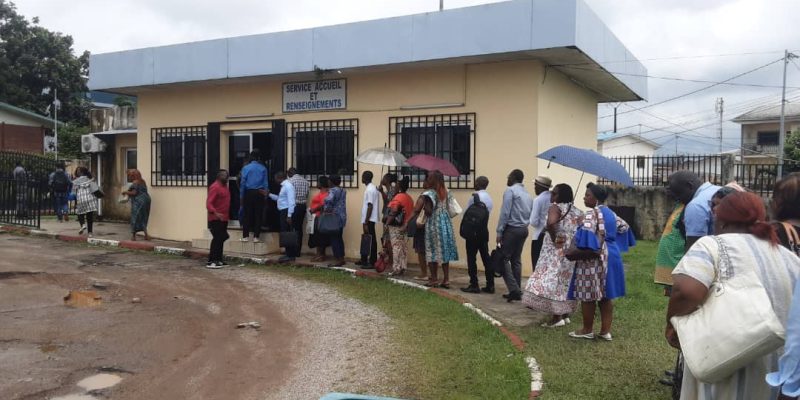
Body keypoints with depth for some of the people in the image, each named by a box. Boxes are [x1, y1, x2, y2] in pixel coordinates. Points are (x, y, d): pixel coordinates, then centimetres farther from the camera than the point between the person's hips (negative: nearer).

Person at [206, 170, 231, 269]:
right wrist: (215, 213, -38)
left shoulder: (224, 186, 14)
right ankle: (211, 262, -11)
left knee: (221, 238, 13)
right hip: (216, 219, -9)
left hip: (223, 219, 9)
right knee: (217, 239, -12)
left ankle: (218, 260, 21)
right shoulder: (215, 187, -14)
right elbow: (208, 203, -23)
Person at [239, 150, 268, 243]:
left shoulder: (246, 168, -2)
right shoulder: (263, 168, 0)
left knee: (247, 215, 5)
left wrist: (241, 196, 2)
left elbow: (243, 183, -2)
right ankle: (256, 237, 2)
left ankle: (245, 236, 6)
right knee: (258, 215, 3)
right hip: (259, 193, 0)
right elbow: (265, 183, 0)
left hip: (248, 193, 0)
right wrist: (266, 194, 8)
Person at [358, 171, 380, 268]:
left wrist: (366, 222, -20)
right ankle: (364, 260, 24)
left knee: (371, 240, -6)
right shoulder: (373, 188, 13)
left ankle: (372, 262, -2)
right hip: (369, 219, 10)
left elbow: (370, 207, -21)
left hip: (369, 220, -10)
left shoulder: (370, 189, -17)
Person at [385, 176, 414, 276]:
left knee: (396, 247, -7)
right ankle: (402, 267, 13)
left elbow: (393, 212, -18)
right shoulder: (409, 198, 11)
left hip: (395, 225, -8)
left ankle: (396, 269, -7)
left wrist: (387, 223, -12)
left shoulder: (398, 197, -14)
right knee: (402, 247, 10)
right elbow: (411, 212, 15)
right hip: (404, 225, 8)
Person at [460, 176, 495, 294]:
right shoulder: (489, 198, 10)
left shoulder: (474, 196, -12)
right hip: (485, 229, 7)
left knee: (471, 258, -1)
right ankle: (490, 285, 9)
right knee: (486, 257, 8)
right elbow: (488, 213, 8)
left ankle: (474, 285, 0)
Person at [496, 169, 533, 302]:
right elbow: (530, 215, 12)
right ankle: (516, 292, 12)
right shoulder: (528, 194, 15)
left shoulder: (510, 190, -9)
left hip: (511, 229, -8)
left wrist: (499, 231, -14)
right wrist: (524, 224, 13)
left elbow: (505, 212, -15)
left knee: (504, 259, -5)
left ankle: (514, 290, -16)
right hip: (524, 230, 8)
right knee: (516, 260, 11)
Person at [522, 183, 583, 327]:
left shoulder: (555, 207, -11)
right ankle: (565, 314, 20)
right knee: (565, 282, 15)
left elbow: (550, 223, -31)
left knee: (553, 281, -5)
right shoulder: (577, 211, 11)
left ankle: (557, 317, -6)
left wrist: (553, 238, -17)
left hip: (556, 251, -8)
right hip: (571, 252, 8)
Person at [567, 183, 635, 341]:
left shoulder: (591, 214, -14)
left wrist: (573, 253, -22)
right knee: (606, 295, 10)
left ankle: (587, 330, 9)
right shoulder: (610, 213, 13)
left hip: (593, 260, -9)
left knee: (588, 295, 1)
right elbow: (624, 227, 24)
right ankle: (605, 331, 13)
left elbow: (586, 237, -26)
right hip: (611, 257, 9)